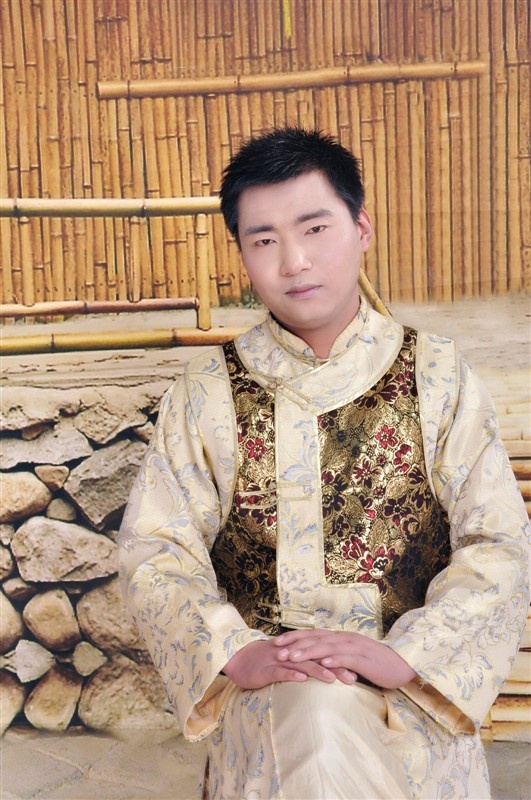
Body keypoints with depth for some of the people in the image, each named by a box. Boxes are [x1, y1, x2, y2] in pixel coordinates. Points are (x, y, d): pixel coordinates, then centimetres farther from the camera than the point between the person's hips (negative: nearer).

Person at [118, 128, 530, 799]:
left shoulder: (437, 377, 2)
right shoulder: (208, 391, 4)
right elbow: (154, 548, -2)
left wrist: (404, 656, -17)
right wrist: (235, 654, -18)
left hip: (415, 684, 1)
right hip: (267, 682, -1)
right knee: (320, 716, -31)